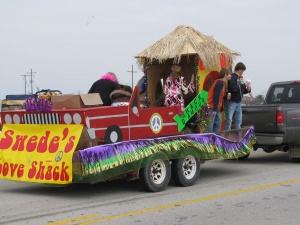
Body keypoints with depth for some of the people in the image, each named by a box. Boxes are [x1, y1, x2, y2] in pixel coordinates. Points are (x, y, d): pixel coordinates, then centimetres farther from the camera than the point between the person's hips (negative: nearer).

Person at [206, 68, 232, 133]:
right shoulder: (219, 83, -16)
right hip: (212, 107, -10)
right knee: (211, 123, -8)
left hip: (217, 107, 10)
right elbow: (216, 96, -20)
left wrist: (226, 97, -2)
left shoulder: (223, 83, 14)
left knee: (218, 122, 10)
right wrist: (214, 109, -22)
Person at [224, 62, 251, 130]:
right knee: (229, 120, -8)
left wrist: (248, 89, 0)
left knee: (238, 121, 11)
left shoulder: (240, 78, 15)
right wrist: (244, 85, -19)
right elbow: (233, 88, -24)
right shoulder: (233, 77, -10)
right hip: (231, 102, -8)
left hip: (238, 102, 9)